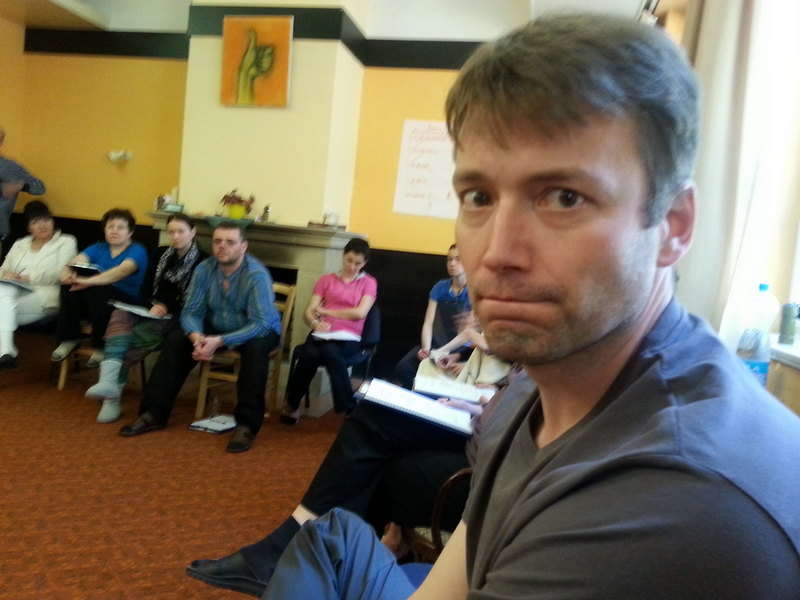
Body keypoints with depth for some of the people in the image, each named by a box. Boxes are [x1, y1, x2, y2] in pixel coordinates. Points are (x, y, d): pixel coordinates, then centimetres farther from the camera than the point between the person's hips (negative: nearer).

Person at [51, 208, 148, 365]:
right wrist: (67, 272, -30)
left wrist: (89, 281, -39)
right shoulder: (98, 248, 14)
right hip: (92, 304, 5)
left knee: (97, 289, -33)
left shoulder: (137, 251, -3)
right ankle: (69, 339, -9)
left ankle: (101, 347, -18)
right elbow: (77, 261, -5)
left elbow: (122, 271, -25)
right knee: (70, 284, -22)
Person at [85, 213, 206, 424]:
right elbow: (145, 291, 11)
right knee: (120, 314, -28)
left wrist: (167, 309, -16)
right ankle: (109, 382, -45)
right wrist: (154, 306, -9)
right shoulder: (160, 254, 14)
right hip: (152, 312, 5)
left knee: (139, 335, -33)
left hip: (178, 318, -4)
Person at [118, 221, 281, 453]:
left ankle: (247, 424, -29)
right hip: (216, 327, 5)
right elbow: (191, 312, -10)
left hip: (259, 330, -5)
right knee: (175, 340, -14)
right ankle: (154, 413, -6)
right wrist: (197, 337, -33)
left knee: (255, 348, -37)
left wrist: (220, 341, -40)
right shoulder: (204, 269, -11)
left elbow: (261, 323, -31)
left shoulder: (257, 274, -26)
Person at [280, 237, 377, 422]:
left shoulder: (368, 282, 12)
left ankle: (349, 409, -25)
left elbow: (360, 313, -5)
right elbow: (308, 313, 6)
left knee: (330, 352, -37)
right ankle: (292, 404, -10)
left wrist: (325, 311, 0)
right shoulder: (326, 279, 17)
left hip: (348, 338, -2)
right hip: (322, 334, 2)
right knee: (310, 354, -34)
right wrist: (315, 322, -18)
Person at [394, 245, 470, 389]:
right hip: (434, 346, 3)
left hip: (460, 350, -3)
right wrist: (426, 349, -16)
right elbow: (428, 323, 2)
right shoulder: (440, 287, 7)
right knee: (403, 368, -23)